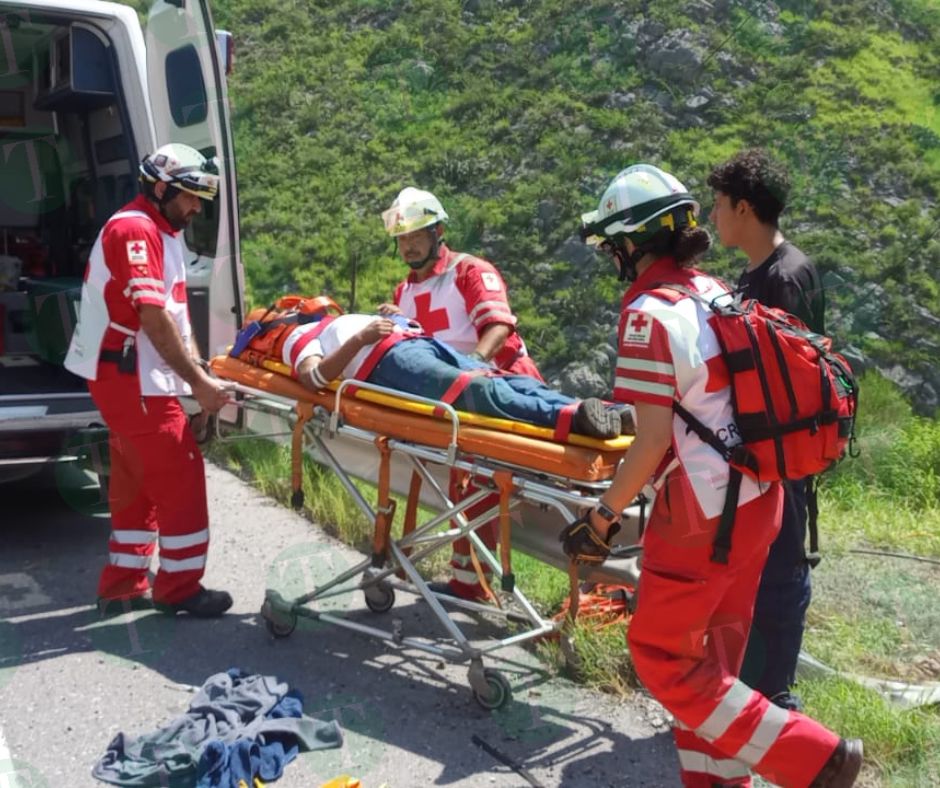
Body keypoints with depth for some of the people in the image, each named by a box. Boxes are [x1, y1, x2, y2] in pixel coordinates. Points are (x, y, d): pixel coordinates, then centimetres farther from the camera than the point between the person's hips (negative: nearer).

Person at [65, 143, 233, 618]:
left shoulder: (161, 233, 17)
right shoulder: (134, 230, -15)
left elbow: (175, 313, 14)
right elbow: (153, 317, -23)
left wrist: (199, 370, 4)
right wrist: (197, 381, -22)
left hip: (135, 381, 10)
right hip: (132, 381, -10)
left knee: (139, 484, 14)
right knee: (180, 479, -5)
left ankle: (122, 587, 22)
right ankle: (179, 589, 6)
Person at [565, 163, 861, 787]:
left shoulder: (649, 312, -17)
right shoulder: (717, 293, 7)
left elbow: (654, 440, -20)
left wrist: (603, 516, -11)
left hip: (705, 513, -8)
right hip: (758, 499, 9)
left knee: (661, 654, 6)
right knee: (714, 651, 19)